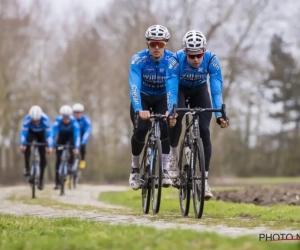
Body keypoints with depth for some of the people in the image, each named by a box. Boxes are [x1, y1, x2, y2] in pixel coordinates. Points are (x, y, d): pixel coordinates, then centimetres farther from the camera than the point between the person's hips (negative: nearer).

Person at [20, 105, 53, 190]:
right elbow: (23, 132, -41)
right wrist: (22, 145, -55)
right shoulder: (27, 119, -37)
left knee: (43, 157, -6)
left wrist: (50, 146, -53)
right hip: (31, 133, 0)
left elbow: (48, 134, -41)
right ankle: (27, 168, -14)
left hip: (41, 134, 0)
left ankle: (41, 179, 10)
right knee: (26, 146, -31)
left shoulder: (45, 119, -38)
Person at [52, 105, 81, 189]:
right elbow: (53, 133, -40)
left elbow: (77, 135, -41)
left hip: (71, 135, 0)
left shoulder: (74, 121, -36)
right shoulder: (58, 120, -34)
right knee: (58, 158, -7)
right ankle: (57, 182, -4)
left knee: (72, 152, -28)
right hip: (61, 136, 0)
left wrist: (76, 148, -51)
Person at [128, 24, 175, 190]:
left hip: (162, 98, 1)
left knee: (166, 128, -24)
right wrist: (139, 110, -54)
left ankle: (165, 170, -13)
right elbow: (134, 86, -38)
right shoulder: (138, 59, -28)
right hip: (142, 97, -1)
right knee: (140, 130, -21)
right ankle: (135, 168, 3)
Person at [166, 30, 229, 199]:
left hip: (200, 90, 1)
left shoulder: (211, 59, -32)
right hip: (180, 88, -1)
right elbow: (171, 89, -38)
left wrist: (219, 114, -47)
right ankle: (174, 154, -6)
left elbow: (217, 89, -35)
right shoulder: (176, 60, -34)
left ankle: (204, 179, -10)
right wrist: (171, 112, -52)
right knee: (175, 118, -31)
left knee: (204, 131, -14)